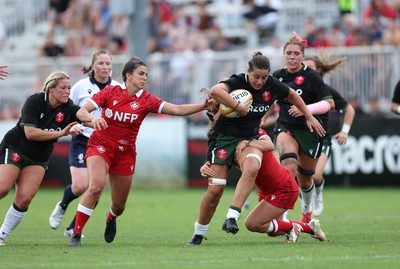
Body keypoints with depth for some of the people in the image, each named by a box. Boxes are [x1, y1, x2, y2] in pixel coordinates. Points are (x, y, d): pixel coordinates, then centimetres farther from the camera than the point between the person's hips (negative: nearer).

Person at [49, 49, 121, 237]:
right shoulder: (80, 86, -1)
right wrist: (71, 126, -10)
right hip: (82, 141, -2)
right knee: (80, 186, -15)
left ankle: (73, 228, 6)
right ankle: (62, 206, 20)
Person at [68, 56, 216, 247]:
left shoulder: (146, 100, -4)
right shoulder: (110, 92, -8)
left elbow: (177, 110, -13)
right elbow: (81, 112, -11)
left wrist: (203, 106, -25)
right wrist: (93, 118, -34)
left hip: (125, 153, 3)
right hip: (100, 146, -3)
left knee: (119, 205, 9)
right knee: (96, 186, -29)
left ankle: (111, 220, 48)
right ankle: (76, 234, -21)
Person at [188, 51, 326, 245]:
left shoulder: (272, 86, -4)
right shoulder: (237, 82, -19)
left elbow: (292, 95, 18)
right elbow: (215, 91, -41)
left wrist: (309, 117, 21)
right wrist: (239, 107, -36)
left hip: (250, 138, 4)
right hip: (224, 136, -4)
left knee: (251, 169, -32)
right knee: (215, 189, -11)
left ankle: (232, 218, -35)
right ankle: (198, 233, 10)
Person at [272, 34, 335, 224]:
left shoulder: (311, 77, -11)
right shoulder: (277, 76, 2)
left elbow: (329, 103, -17)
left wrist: (306, 109, -30)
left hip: (310, 131, -1)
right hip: (285, 128, 1)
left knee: (304, 180, 13)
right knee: (289, 167, -27)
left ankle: (307, 208, 45)